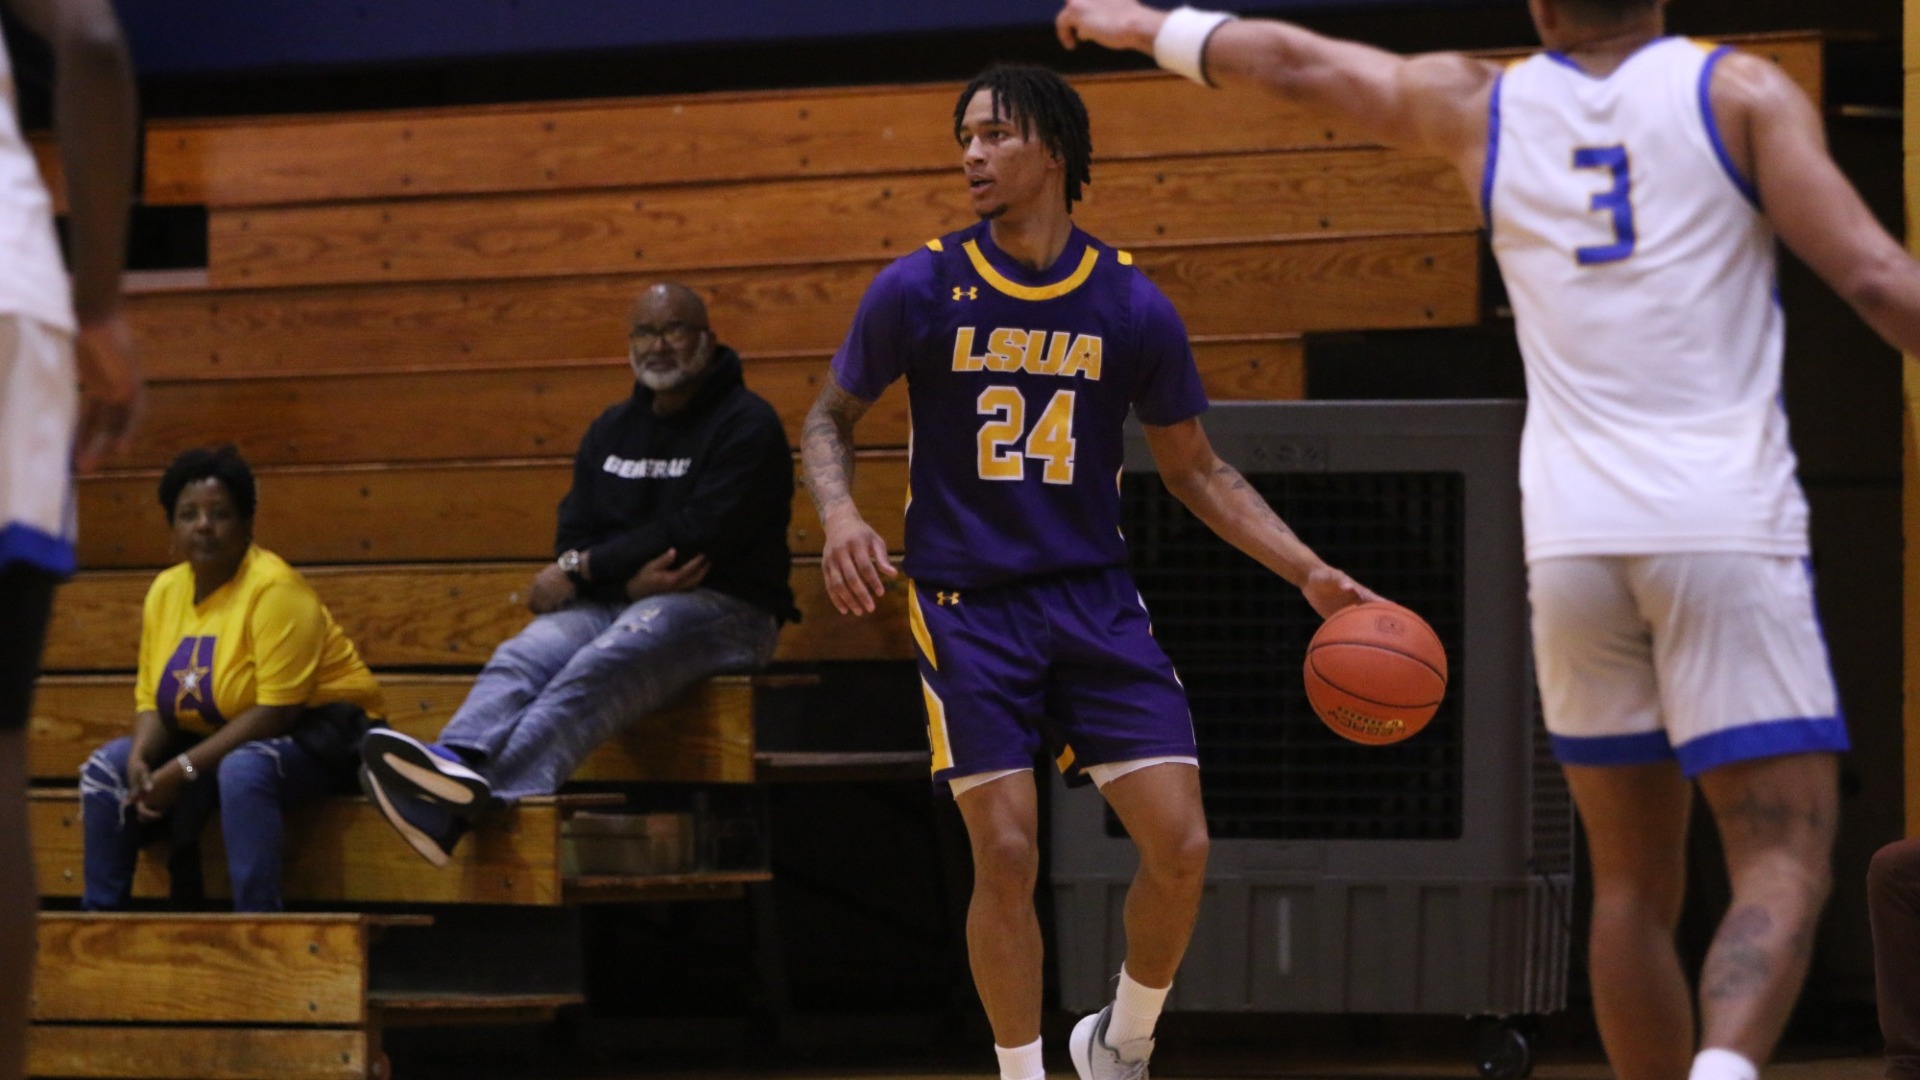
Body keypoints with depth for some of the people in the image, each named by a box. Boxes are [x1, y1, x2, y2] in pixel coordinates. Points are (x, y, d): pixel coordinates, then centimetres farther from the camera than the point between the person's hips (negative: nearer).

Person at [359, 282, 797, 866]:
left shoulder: (746, 424, -2)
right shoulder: (612, 431, 20)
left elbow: (697, 533, -13)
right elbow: (576, 538, 11)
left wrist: (581, 570, -9)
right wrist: (629, 576, -14)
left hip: (723, 606, -7)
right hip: (616, 599, 7)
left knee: (599, 669, -35)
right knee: (523, 658, -24)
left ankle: (480, 793, -58)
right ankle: (455, 764, -54)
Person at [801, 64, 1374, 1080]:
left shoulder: (1132, 305, 0)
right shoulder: (919, 290, -4)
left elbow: (1195, 470, 10)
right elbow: (830, 417, 8)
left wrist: (1310, 572, 1)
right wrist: (840, 516, -13)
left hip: (1094, 600, 2)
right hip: (967, 606, -2)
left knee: (1180, 848, -6)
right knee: (1007, 856, -9)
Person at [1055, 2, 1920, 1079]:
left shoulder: (1482, 107, 12)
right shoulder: (1741, 93, 2)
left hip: (1574, 536, 4)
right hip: (1726, 526, -3)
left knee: (1635, 883, 14)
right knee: (1784, 864, -7)